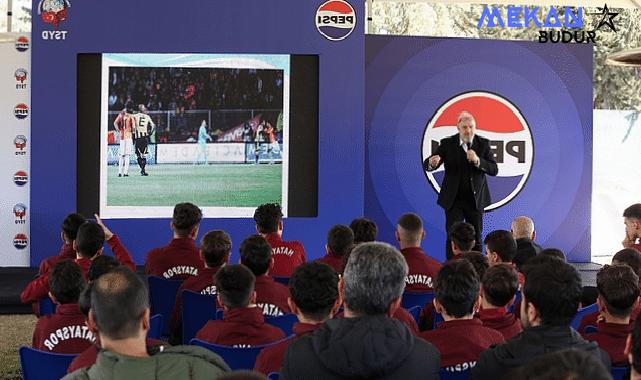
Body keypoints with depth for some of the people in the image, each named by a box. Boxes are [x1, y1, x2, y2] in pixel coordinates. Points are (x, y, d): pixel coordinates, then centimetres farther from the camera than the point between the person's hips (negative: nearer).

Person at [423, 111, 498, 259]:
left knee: (476, 239, 8)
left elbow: (494, 170, -6)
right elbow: (427, 166, -11)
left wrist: (477, 160, -24)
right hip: (453, 200, -1)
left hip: (476, 199, 1)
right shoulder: (447, 144, -4)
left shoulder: (483, 144, 0)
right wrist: (431, 163, -36)